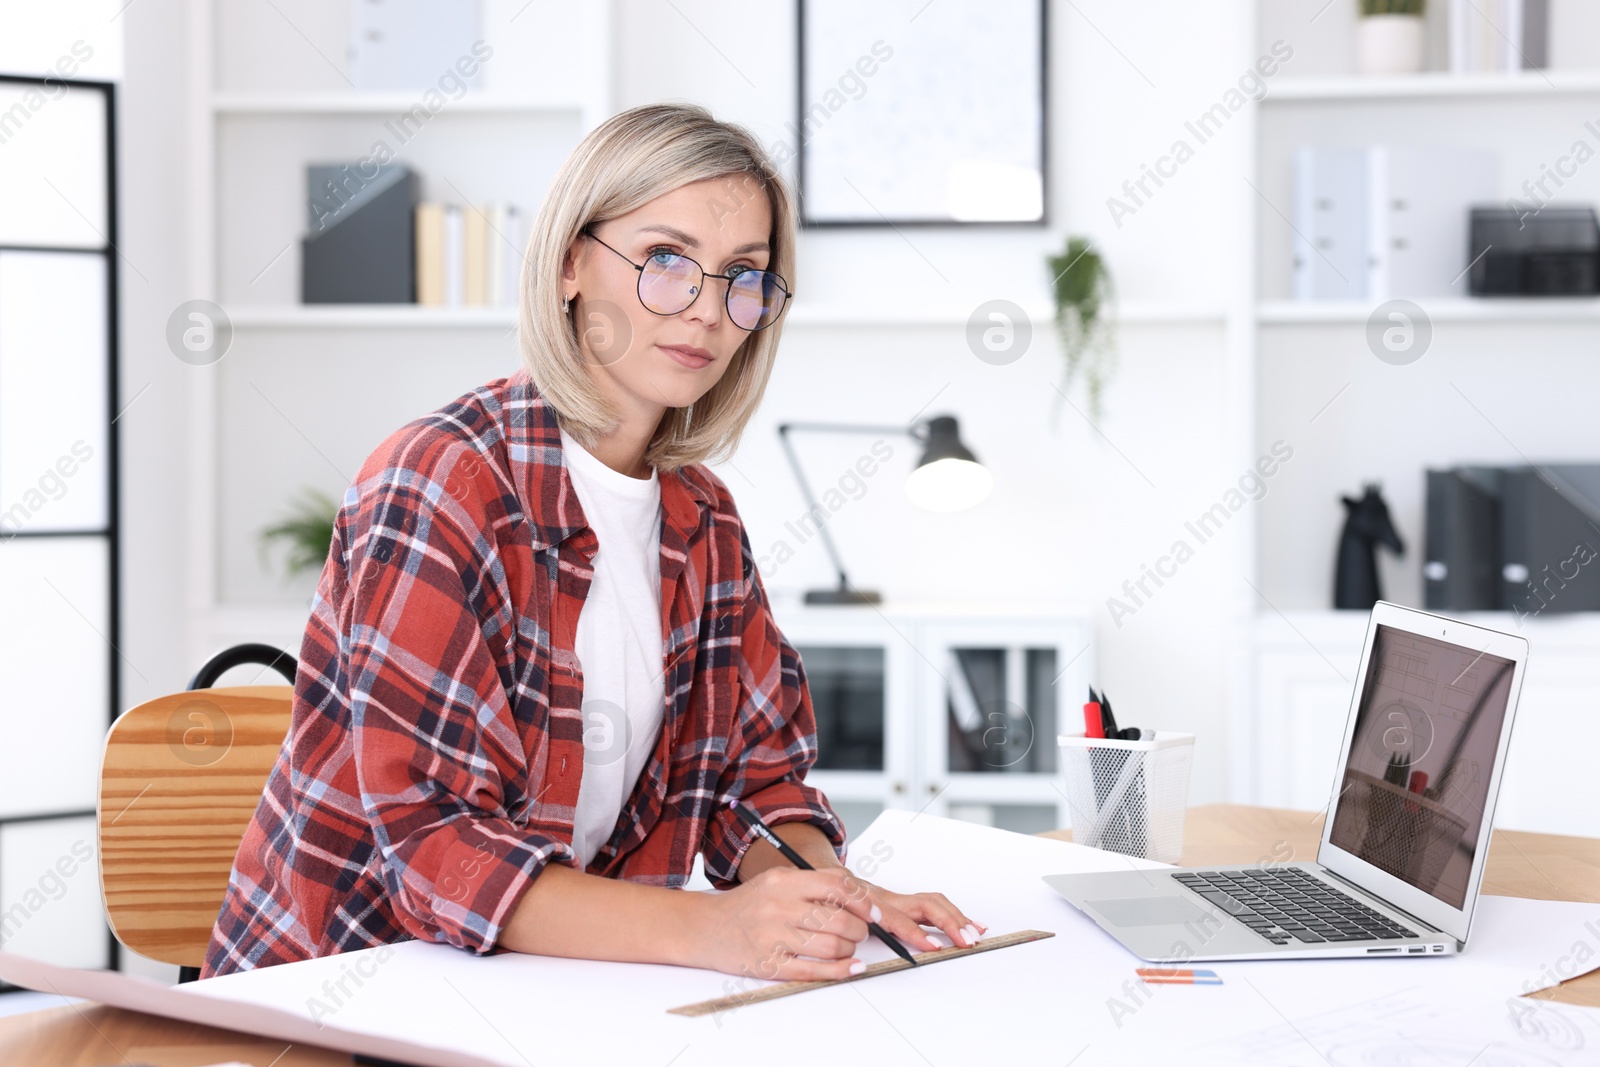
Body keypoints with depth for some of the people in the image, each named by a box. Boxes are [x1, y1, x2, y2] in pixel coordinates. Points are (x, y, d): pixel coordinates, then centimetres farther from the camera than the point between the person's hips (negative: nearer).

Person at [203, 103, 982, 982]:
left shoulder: (702, 519, 7)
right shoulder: (441, 487, -15)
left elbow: (760, 774, 9)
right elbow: (433, 845, -22)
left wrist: (835, 897, -12)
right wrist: (706, 929, -32)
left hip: (554, 989, 6)